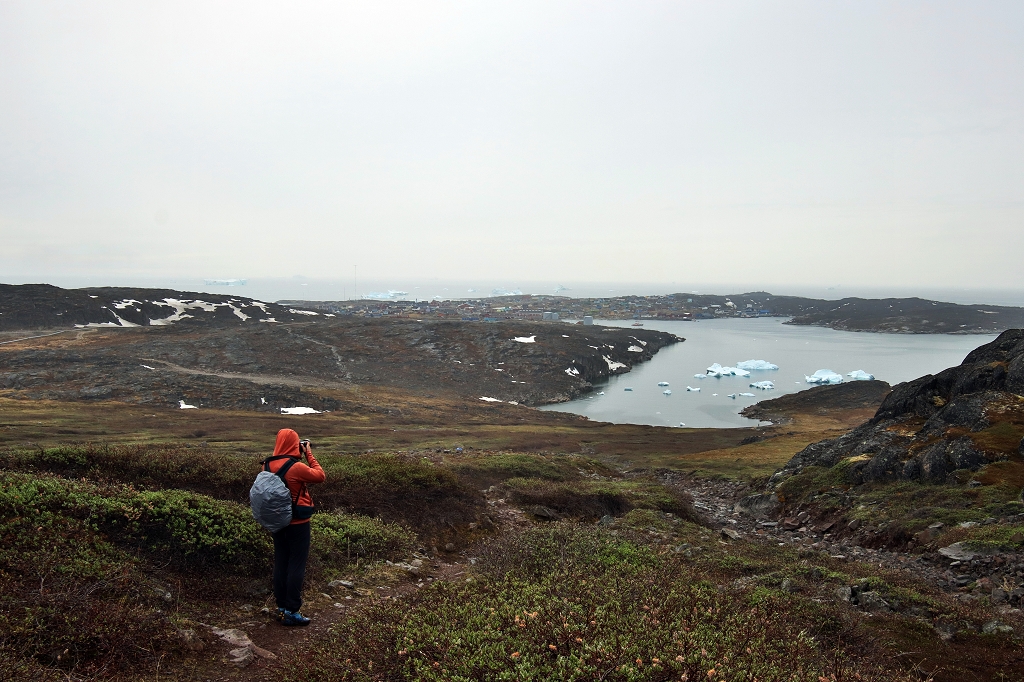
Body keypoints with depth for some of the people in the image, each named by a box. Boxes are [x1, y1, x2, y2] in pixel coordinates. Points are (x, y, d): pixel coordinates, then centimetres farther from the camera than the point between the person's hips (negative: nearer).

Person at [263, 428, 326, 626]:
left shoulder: (268, 465, -3)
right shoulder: (297, 467, -22)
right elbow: (320, 476, -9)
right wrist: (309, 454, -3)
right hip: (298, 524, -7)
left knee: (280, 563, 14)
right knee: (296, 565, 1)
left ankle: (281, 607, 23)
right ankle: (291, 611, 4)